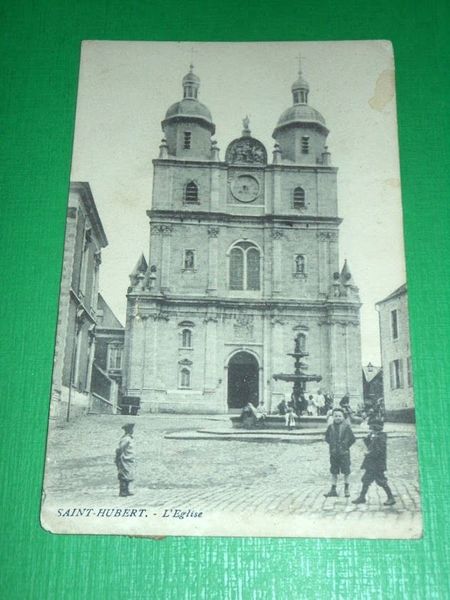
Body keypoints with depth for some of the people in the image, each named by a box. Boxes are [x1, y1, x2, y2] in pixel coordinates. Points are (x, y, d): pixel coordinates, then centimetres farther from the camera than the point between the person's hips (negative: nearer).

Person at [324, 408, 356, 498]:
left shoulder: (346, 426, -5)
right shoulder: (330, 427, 2)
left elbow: (353, 439, 0)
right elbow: (327, 438, 15)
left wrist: (346, 446, -4)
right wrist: (331, 444, 4)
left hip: (344, 453, -2)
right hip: (333, 453, 3)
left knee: (346, 472, 4)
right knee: (334, 472, 8)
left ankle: (346, 489, 19)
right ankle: (333, 490, 15)